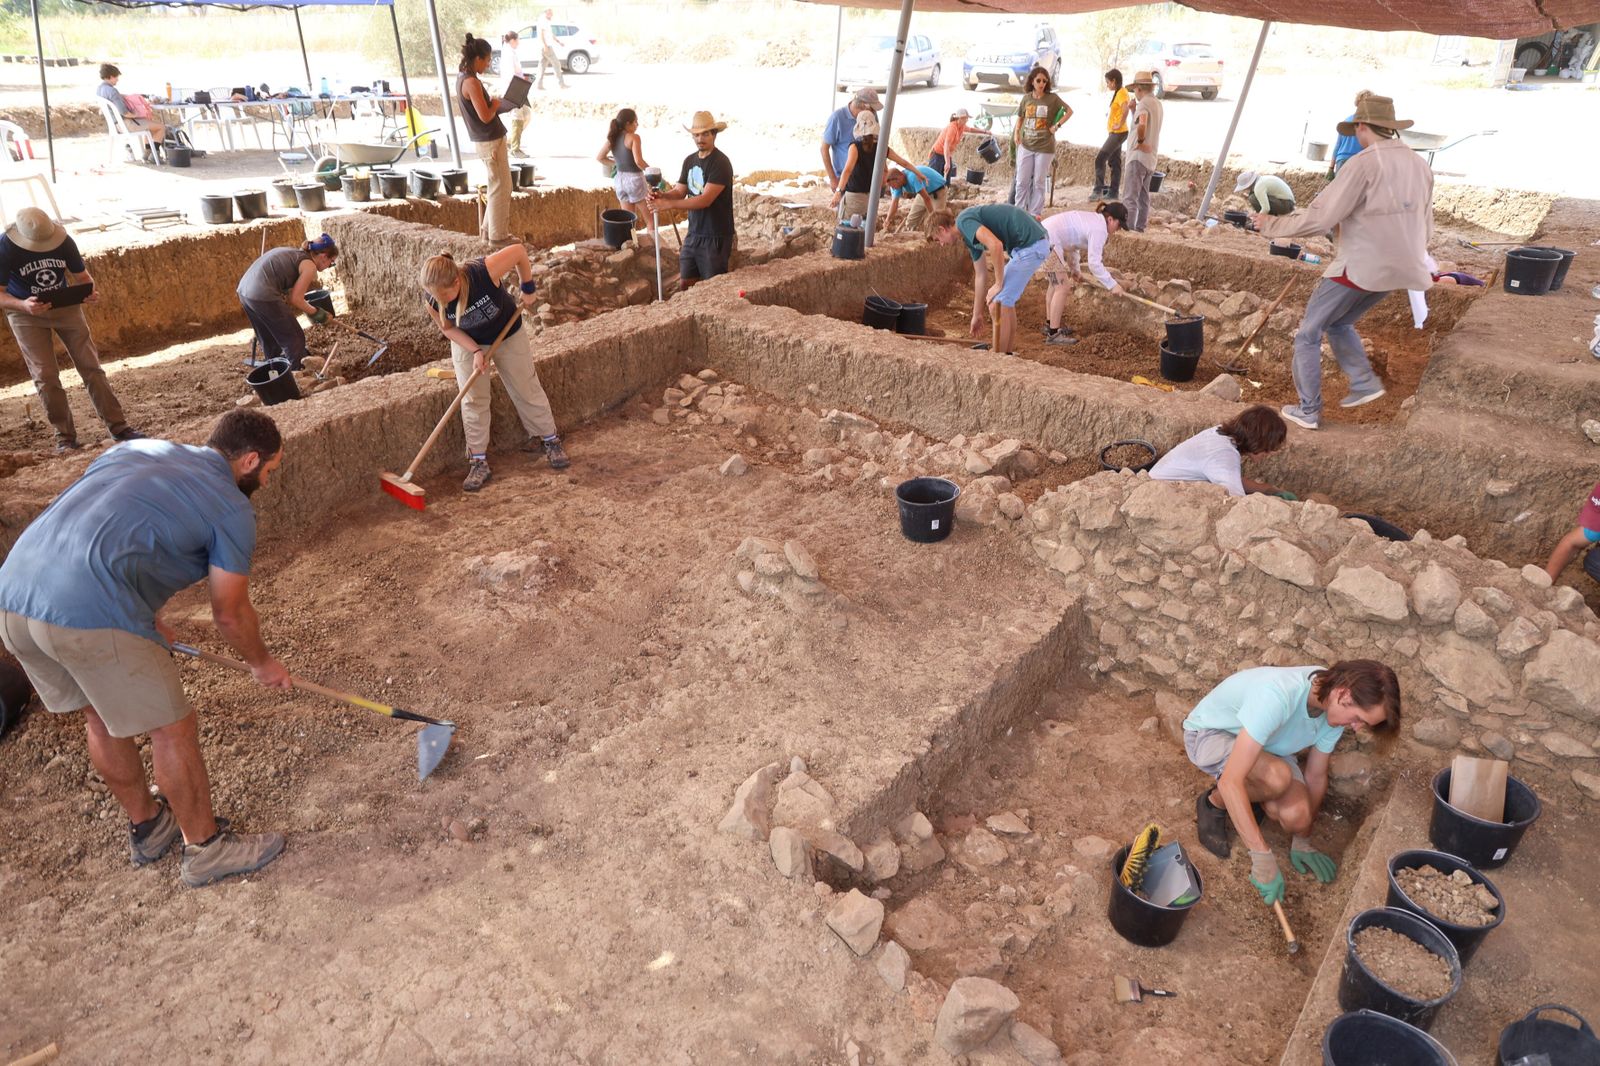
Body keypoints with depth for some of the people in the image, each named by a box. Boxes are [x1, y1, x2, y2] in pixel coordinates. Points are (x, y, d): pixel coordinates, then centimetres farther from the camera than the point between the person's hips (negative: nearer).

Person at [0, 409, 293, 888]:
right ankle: (205, 848, 27)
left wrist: (144, 618, 35)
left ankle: (146, 826, 45)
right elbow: (230, 614, 8)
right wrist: (263, 664, 27)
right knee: (173, 728, 10)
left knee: (100, 718, 26)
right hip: (91, 616, -8)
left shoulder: (136, 449, 22)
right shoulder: (232, 509, 1)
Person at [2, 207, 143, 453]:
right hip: (27, 314, -2)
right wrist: (23, 305, -36)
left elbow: (82, 276, -1)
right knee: (45, 376, -6)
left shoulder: (63, 241, -16)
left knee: (90, 366, -2)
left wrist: (89, 291, -24)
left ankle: (118, 426, 1)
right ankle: (64, 435, 3)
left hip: (66, 306, 2)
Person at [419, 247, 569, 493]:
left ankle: (550, 440, 26)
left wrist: (528, 290, -17)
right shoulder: (433, 301, -30)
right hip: (467, 343, 1)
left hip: (507, 335, -1)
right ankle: (479, 461, 4)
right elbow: (448, 328, -11)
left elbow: (519, 251, -26)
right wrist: (475, 351, -24)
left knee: (527, 389, 8)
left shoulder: (485, 272, -41)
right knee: (472, 400, -4)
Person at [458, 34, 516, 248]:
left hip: (484, 139, 10)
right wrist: (496, 104, -5)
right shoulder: (472, 82, -19)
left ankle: (489, 230, 24)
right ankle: (498, 236, 4)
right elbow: (485, 116, -23)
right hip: (491, 140, -10)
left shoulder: (462, 78, 11)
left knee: (498, 187, 18)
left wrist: (493, 103, 9)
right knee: (501, 188, -2)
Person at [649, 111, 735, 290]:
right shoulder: (690, 160, 9)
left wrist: (669, 204, -27)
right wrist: (662, 195, -15)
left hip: (715, 237, -7)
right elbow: (679, 192, 8)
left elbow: (705, 200, -24)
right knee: (684, 284, 13)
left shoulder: (720, 163, -16)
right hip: (693, 233, 7)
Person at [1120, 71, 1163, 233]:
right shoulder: (1157, 104, 16)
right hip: (1151, 158, 10)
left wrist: (1140, 141, -19)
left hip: (1138, 156, -10)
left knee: (1129, 198, -10)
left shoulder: (1144, 103, -14)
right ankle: (1139, 229, 20)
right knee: (1143, 198, 14)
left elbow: (1142, 125, -33)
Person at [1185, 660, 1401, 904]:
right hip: (1209, 733, -6)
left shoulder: (1336, 709, -16)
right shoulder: (1277, 695, -41)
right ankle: (1214, 804, -5)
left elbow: (1316, 776, -1)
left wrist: (1302, 840, 6)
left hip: (1266, 747, 6)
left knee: (1296, 817, -21)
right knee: (1278, 777, -35)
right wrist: (1263, 858, -41)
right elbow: (1230, 781, -43)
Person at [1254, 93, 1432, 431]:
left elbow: (1319, 217, -18)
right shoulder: (1421, 166, 10)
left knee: (1308, 334, 7)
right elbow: (1425, 231, 15)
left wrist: (1272, 224, -6)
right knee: (1338, 323, 27)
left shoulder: (1365, 163, -14)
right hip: (1398, 267, 8)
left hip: (1360, 266, -8)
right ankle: (1364, 381, 14)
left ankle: (1308, 410, 9)